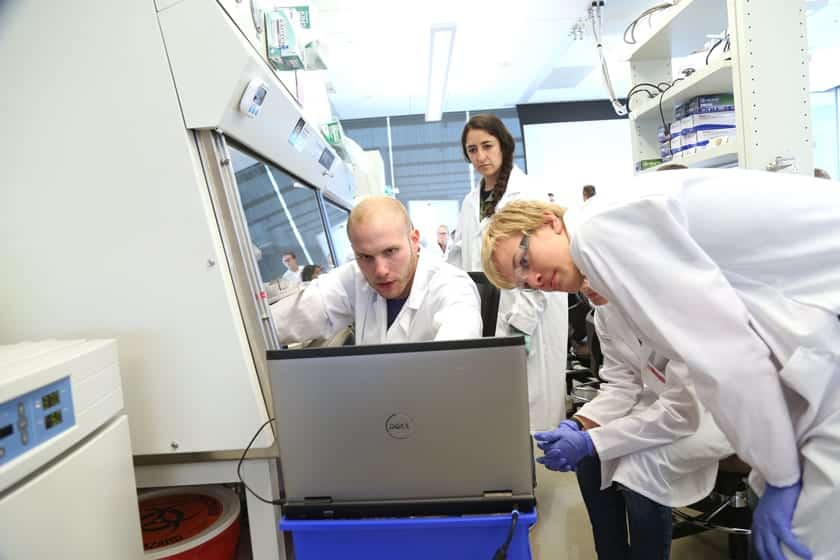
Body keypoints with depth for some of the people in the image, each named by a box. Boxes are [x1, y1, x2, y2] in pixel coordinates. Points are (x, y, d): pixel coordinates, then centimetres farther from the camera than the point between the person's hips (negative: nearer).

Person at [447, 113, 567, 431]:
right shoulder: (470, 202, 15)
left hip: (530, 322, -5)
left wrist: (520, 324, -17)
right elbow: (459, 262, 16)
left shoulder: (530, 192, -4)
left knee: (532, 412, 0)